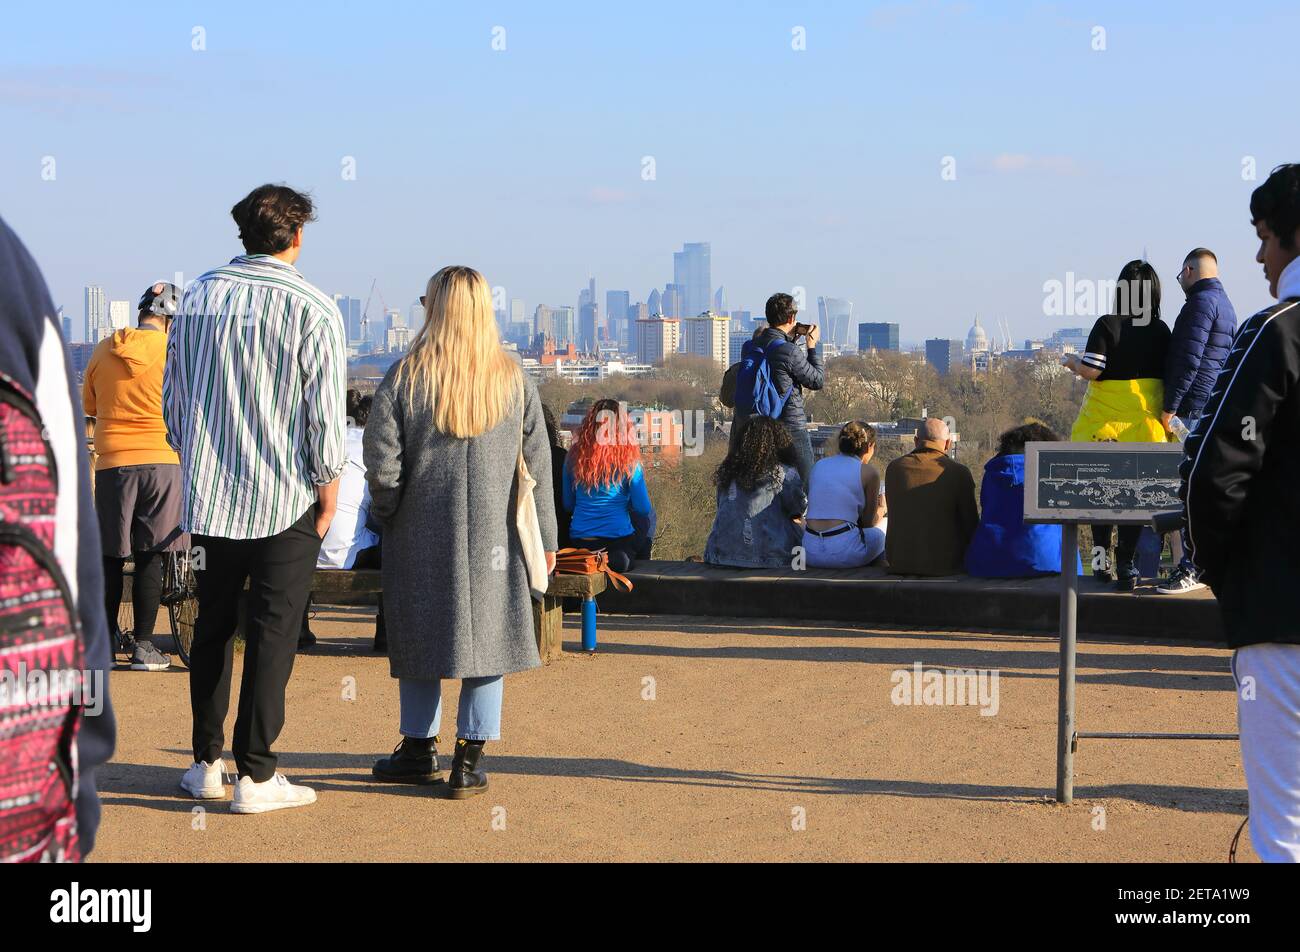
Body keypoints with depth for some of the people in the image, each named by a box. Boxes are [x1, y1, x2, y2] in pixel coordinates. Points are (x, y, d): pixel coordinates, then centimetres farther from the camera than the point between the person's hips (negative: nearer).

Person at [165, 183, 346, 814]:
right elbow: (325, 408, -10)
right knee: (272, 630, 1)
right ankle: (254, 774, 3)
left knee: (212, 623, 15)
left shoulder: (199, 295, 5)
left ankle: (206, 763, 21)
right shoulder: (311, 309, -10)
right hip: (285, 496, -4)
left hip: (209, 493, 5)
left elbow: (172, 393, 11)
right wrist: (328, 484, 1)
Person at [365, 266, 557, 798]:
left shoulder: (405, 377, -6)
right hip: (493, 534, 1)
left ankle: (420, 748, 23)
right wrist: (544, 539, 9)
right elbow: (538, 464, 2)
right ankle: (469, 760, 6)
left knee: (419, 633, 12)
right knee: (487, 635, 6)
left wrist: (384, 513, 10)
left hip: (420, 532, -1)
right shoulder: (514, 379, 1)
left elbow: (381, 462, -9)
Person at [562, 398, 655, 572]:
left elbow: (568, 505, 6)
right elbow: (643, 508, -6)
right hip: (619, 538, -4)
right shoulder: (628, 460, -13)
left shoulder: (574, 457, -4)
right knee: (648, 515, 29)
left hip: (579, 540, 4)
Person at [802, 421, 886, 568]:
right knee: (885, 524, 24)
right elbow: (868, 521, 7)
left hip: (811, 553, 5)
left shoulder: (818, 465, 14)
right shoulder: (868, 472, 0)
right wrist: (881, 510, 32)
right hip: (844, 553, -5)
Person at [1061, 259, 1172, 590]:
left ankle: (1101, 555, 10)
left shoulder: (1107, 325, -9)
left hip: (1105, 420, -3)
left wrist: (1070, 360, 4)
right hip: (1146, 421, 3)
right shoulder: (1161, 330, 2)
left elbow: (1090, 371, -15)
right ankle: (1126, 565, 2)